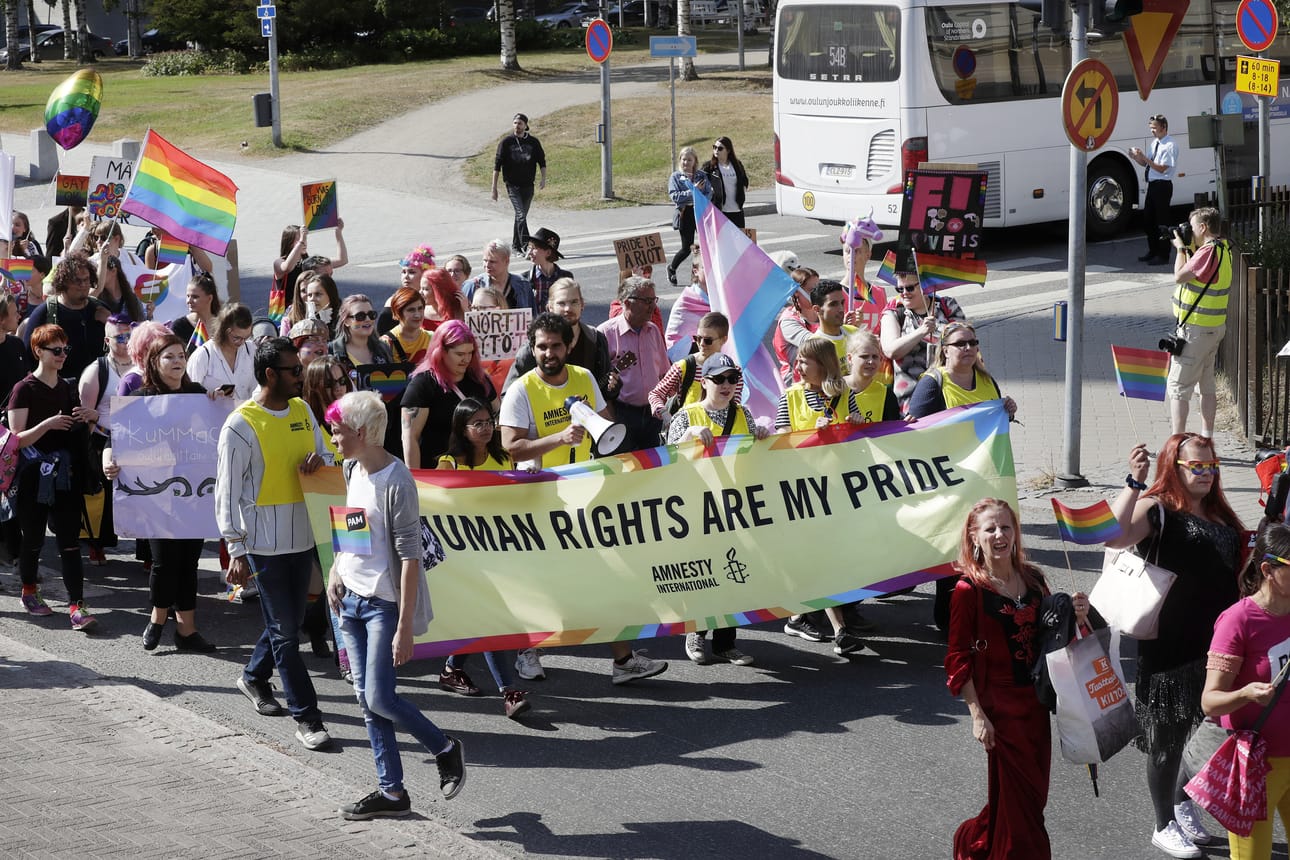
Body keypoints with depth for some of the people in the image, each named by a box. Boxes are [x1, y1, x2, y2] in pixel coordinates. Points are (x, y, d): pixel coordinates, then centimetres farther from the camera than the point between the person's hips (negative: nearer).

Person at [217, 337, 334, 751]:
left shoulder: (302, 410, 7)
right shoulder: (240, 426, -13)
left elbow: (325, 456, 19)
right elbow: (227, 491, -12)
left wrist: (318, 459, -7)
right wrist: (236, 551, -15)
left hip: (302, 537, 7)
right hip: (264, 542, -7)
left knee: (288, 621, 18)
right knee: (285, 629, -2)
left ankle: (254, 677, 42)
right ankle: (307, 717, 4)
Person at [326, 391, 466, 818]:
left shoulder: (396, 483, -20)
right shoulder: (352, 469, 6)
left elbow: (409, 558, -20)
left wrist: (405, 628, -21)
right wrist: (337, 570, 10)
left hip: (385, 603, -8)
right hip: (353, 598, 8)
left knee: (380, 698, -10)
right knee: (366, 700, 8)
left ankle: (446, 750, 14)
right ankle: (391, 791, 17)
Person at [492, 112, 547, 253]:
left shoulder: (533, 142, 5)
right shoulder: (506, 142, -2)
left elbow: (542, 161, 11)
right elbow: (497, 165, -1)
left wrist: (543, 178, -7)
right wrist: (494, 188, -4)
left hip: (528, 186, 4)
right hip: (512, 185, -4)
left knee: (521, 215, 13)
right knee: (521, 215, -17)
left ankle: (515, 246, 25)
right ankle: (526, 246, -24)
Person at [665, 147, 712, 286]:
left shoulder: (702, 176, 9)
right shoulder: (675, 177, 2)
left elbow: (709, 193, 2)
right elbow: (675, 196, -10)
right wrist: (693, 191, -15)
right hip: (685, 214, -2)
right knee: (687, 247, -1)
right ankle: (672, 268, 25)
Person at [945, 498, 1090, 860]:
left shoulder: (1032, 579, 4)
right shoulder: (968, 590, -12)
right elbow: (959, 658, -11)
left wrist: (1073, 615, -4)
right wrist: (978, 715, -14)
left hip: (1035, 700, 6)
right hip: (999, 704, -6)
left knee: (1033, 792, 14)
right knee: (1018, 794, 0)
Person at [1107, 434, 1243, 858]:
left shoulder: (1220, 513, 12)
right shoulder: (1157, 509, -10)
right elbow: (1113, 537, -30)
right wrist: (1134, 482, -34)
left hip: (1217, 644, 7)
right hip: (1170, 645, -7)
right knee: (1167, 739, 5)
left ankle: (1184, 803, 38)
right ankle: (1165, 826, 20)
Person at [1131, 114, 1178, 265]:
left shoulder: (1170, 145, -13)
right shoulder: (1154, 143, 12)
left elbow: (1161, 168, -19)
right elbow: (1146, 164, 15)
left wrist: (1143, 157, -23)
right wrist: (1137, 157, -5)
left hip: (1162, 186, -9)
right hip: (1152, 185, 9)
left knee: (1161, 222, -1)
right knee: (1147, 220, 15)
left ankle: (1162, 256, 8)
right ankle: (1153, 252, 29)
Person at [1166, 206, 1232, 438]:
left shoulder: (1209, 251, -21)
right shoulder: (1223, 248, 10)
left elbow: (1179, 276, -18)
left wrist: (1181, 248, -5)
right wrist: (1187, 248, 8)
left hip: (1196, 329, -10)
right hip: (1214, 327, 10)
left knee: (1178, 386, -7)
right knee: (1207, 386, 15)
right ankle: (1206, 439, 21)